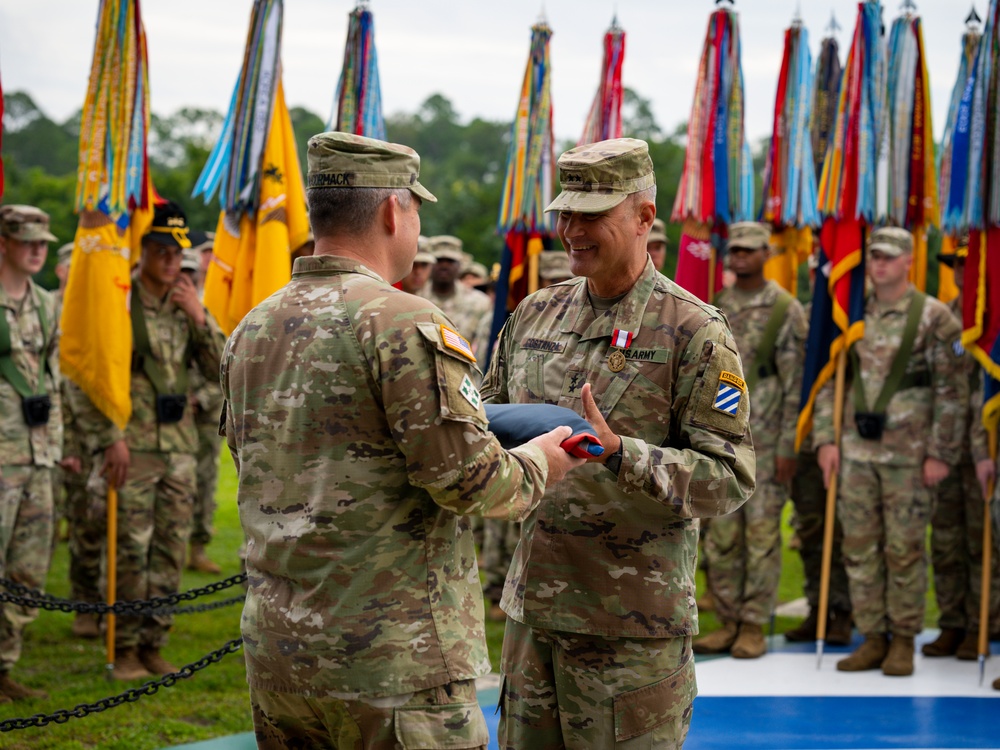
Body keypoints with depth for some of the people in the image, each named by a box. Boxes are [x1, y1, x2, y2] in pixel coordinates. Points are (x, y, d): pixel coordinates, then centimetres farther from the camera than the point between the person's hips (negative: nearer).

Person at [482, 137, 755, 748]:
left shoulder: (695, 331, -8)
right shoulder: (536, 315, 11)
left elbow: (731, 477, -13)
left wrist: (619, 454, -26)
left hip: (633, 622, -6)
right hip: (533, 606, 6)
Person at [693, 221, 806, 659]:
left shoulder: (786, 310, -4)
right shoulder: (715, 307, 10)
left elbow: (795, 384, -6)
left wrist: (787, 447, -10)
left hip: (764, 441, -4)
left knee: (761, 533, 0)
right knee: (721, 535, 6)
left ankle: (754, 626, 6)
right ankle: (728, 622, 14)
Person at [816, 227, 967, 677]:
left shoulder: (934, 318, -3)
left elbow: (952, 390, -4)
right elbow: (829, 380, 13)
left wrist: (941, 453, -8)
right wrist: (825, 439, 4)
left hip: (909, 454, -4)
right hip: (856, 451, 4)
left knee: (904, 549, 1)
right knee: (859, 547, 7)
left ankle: (903, 641, 11)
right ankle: (872, 638, 17)